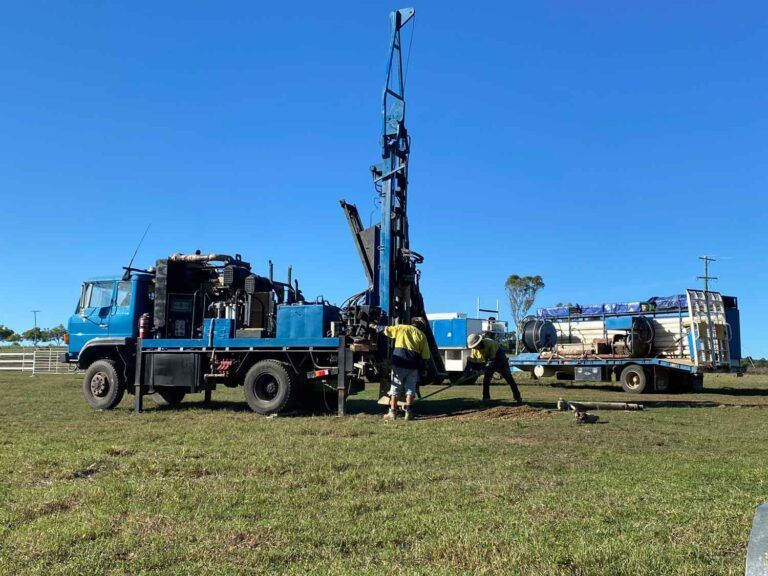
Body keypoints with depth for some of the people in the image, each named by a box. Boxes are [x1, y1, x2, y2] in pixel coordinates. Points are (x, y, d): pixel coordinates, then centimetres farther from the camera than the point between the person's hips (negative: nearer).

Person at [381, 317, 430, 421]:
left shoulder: (401, 328, 9)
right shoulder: (422, 335, 11)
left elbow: (386, 331, 14)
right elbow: (425, 356, 7)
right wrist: (420, 363, 23)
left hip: (399, 362, 0)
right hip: (413, 365, 1)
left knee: (395, 387, 5)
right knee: (410, 388, 10)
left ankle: (392, 412, 5)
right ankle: (408, 412, 5)